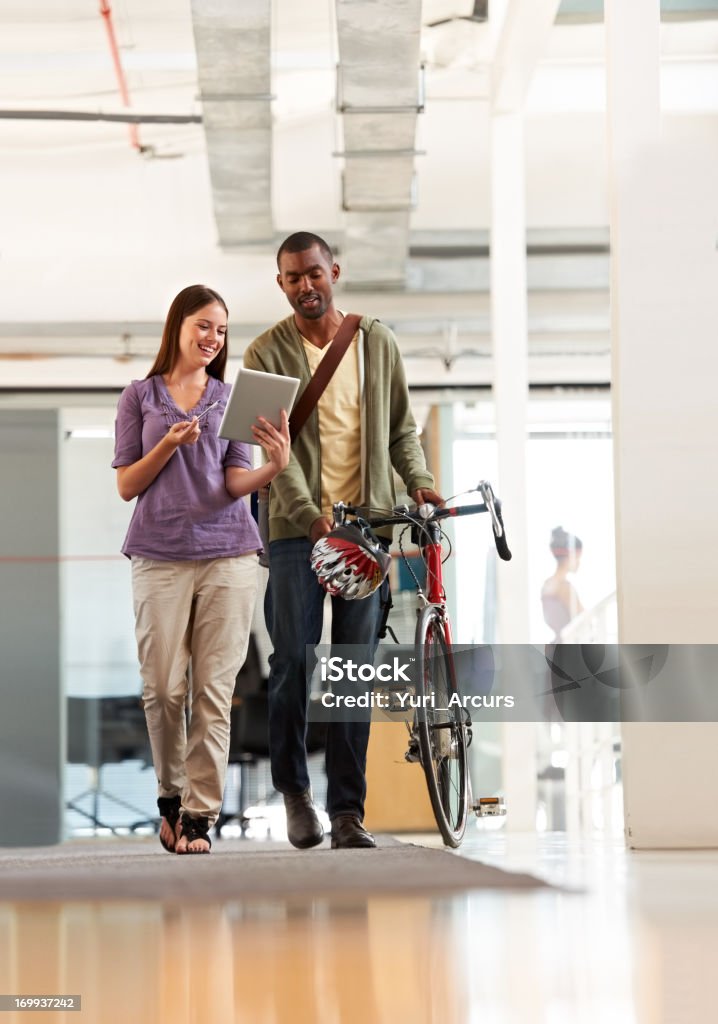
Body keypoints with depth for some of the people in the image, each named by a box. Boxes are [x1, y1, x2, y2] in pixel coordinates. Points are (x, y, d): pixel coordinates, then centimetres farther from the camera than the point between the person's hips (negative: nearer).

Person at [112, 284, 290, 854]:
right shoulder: (140, 397, 10)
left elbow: (236, 483, 3)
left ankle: (200, 816, -2)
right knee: (164, 689, -2)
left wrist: (275, 466, -18)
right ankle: (172, 799, 18)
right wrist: (169, 445, -9)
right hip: (161, 555, -1)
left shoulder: (233, 399, 12)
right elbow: (127, 486, 7)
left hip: (227, 554, 1)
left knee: (214, 692, -4)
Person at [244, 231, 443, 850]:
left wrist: (418, 480, -3)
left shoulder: (378, 342, 10)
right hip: (298, 526, -2)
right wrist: (309, 513, -24)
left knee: (357, 666, 0)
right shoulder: (267, 353, 0)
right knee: (294, 661, -1)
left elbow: (401, 427, 16)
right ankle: (294, 789, 19)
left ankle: (347, 811, 2)